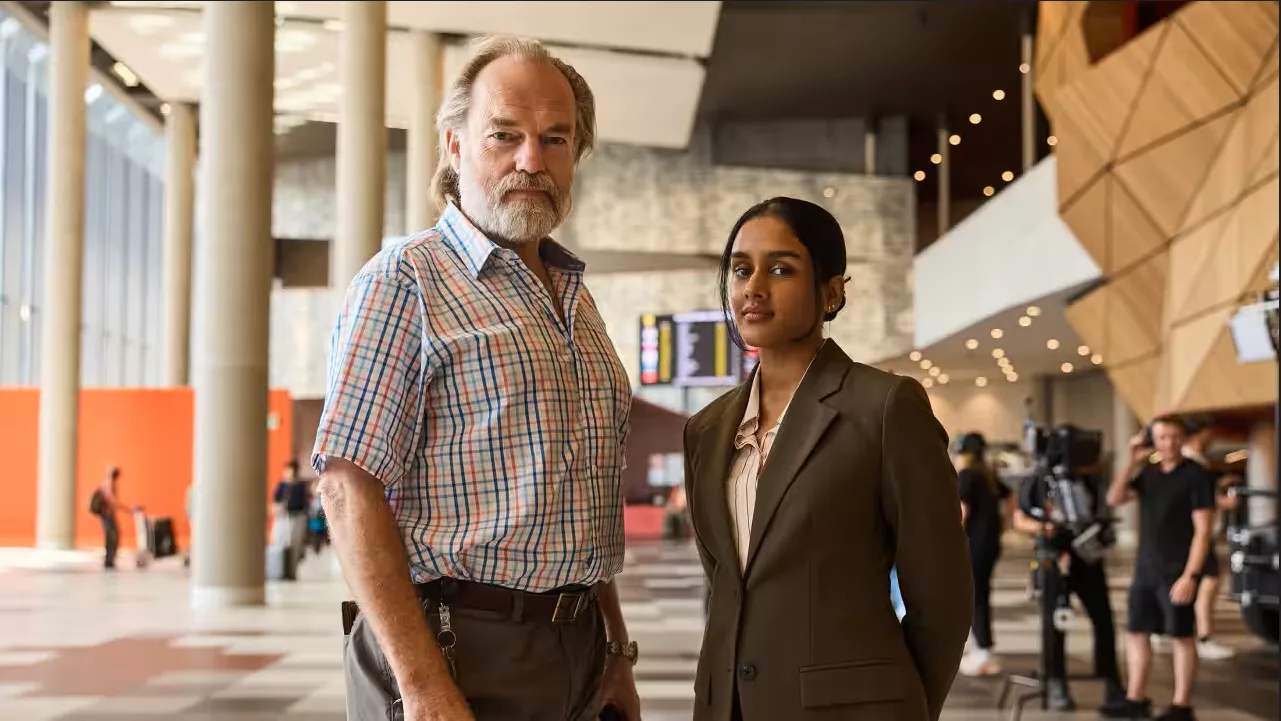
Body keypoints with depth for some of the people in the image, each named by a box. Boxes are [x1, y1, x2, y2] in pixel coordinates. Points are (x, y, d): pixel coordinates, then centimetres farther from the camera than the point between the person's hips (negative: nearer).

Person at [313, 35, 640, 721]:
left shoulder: (576, 298, 14)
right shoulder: (403, 281, -9)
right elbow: (349, 488, -17)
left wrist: (616, 655, 15)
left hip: (576, 660, 7)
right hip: (460, 658, -7)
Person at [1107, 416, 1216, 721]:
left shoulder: (1196, 476, -9)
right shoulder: (1148, 473, 10)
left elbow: (1202, 531, -13)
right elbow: (1114, 499, 1)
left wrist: (1190, 575, -19)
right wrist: (1132, 462, -9)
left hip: (1177, 572, -6)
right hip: (1145, 570, 6)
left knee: (1182, 636, 1)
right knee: (1138, 632, 9)